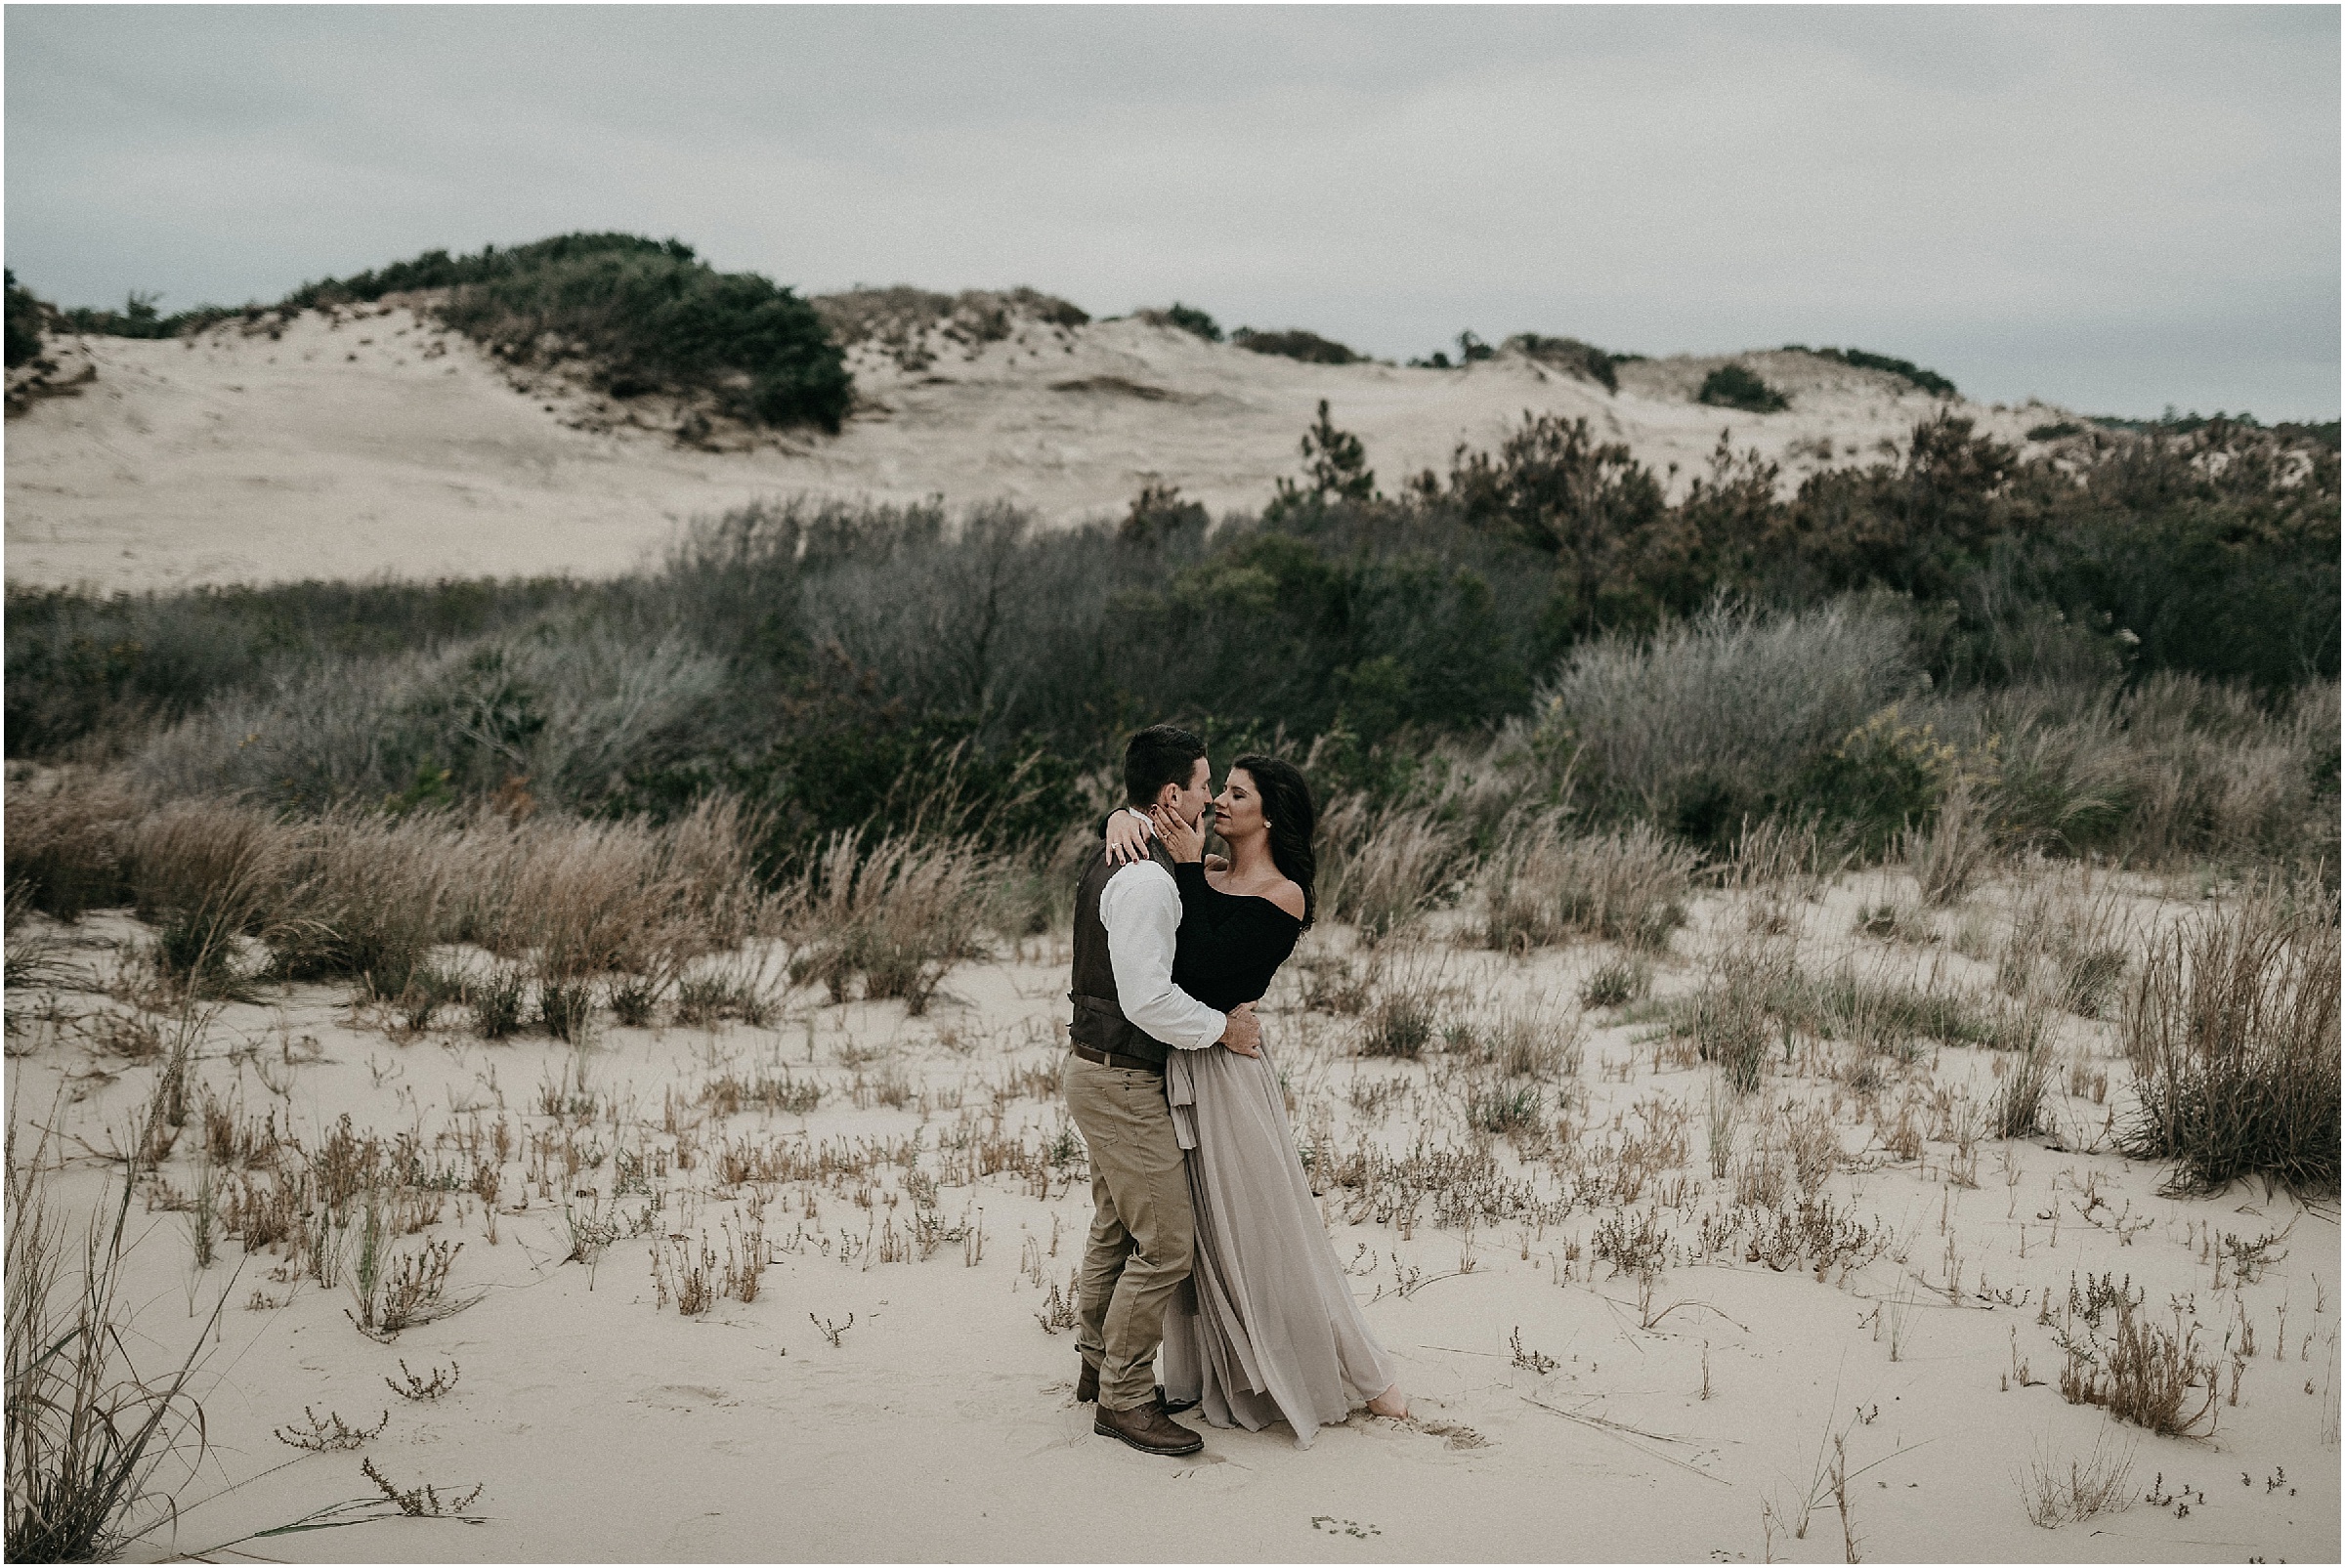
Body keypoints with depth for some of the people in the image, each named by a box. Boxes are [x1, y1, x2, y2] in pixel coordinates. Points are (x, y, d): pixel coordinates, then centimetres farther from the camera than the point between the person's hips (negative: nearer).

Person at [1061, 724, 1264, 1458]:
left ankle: (1098, 1366, 36)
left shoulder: (1118, 861, 10)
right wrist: (1221, 1026, -14)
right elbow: (1148, 999, -27)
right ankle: (1123, 1399, 4)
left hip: (1101, 1068, 11)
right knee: (1166, 1243, -5)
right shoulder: (1146, 879, -23)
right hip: (1123, 1081, -11)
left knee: (1117, 1227, 22)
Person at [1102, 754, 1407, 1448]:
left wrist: (1187, 866, -18)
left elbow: (1202, 964, -21)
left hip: (1228, 1071, -6)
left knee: (1265, 1231, 2)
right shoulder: (1206, 872, 6)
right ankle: (1210, 1378, 29)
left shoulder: (1283, 896, -11)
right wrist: (1122, 818, -12)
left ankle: (1360, 1372, 18)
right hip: (1178, 1069, 7)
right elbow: (1137, 813, 12)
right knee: (1196, 1236, 15)